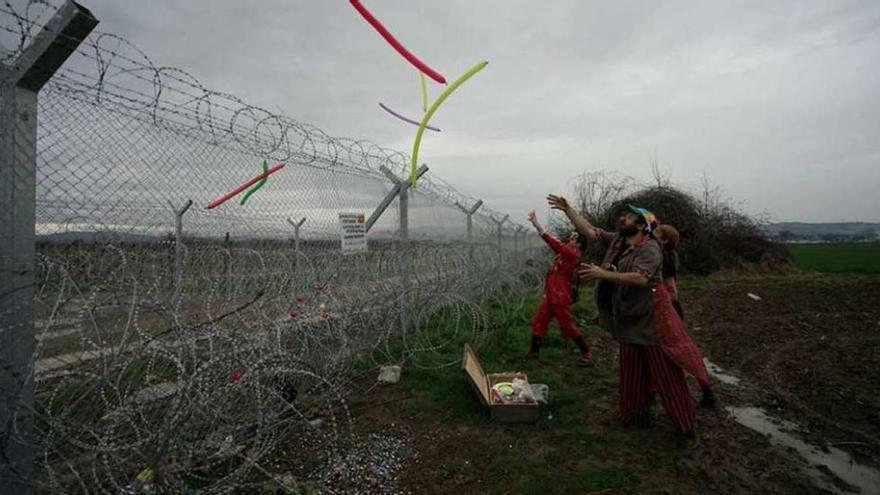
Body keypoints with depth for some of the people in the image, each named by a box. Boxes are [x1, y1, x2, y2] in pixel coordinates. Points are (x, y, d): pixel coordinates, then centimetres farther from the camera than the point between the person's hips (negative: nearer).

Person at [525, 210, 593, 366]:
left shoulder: (574, 254, -13)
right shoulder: (565, 253, 13)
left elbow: (556, 244, -22)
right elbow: (555, 243, 8)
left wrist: (537, 225, -26)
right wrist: (536, 224, -2)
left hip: (561, 298, -9)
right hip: (550, 296, 9)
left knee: (568, 326, 1)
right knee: (538, 322, 10)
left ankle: (586, 353, 17)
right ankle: (533, 351, 20)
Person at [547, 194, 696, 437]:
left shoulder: (649, 249, -19)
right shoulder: (617, 240, 6)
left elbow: (640, 278, -34)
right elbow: (590, 231, 9)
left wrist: (602, 274, -35)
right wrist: (567, 209, 6)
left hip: (651, 322, -8)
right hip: (628, 322, 8)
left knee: (666, 375, 2)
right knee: (631, 374, 17)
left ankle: (685, 423, 18)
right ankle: (636, 414, 33)